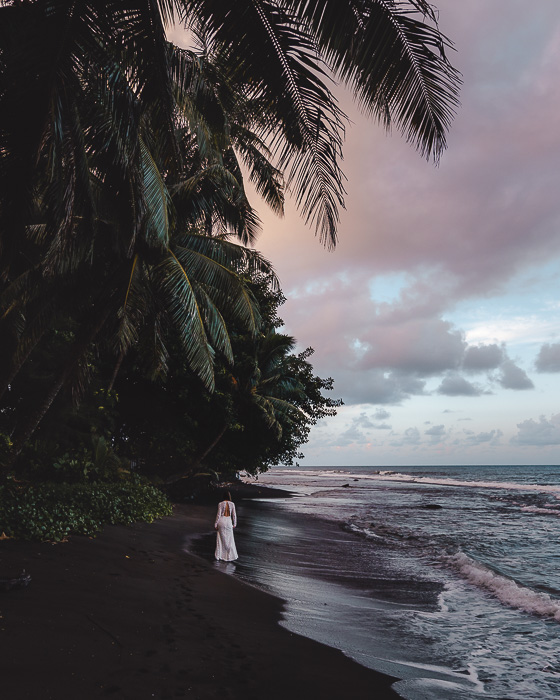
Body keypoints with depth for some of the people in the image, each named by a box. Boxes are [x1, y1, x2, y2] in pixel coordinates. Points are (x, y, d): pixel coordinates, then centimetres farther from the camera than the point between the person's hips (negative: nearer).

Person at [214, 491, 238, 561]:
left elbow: (218, 514, -8)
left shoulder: (220, 504, -8)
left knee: (221, 539, 9)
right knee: (229, 540, 10)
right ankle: (231, 556, 13)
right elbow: (234, 515, 1)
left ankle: (220, 556, 11)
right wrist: (234, 524, 12)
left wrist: (216, 524, -1)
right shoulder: (232, 504, -3)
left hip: (221, 521, -1)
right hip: (228, 521, 1)